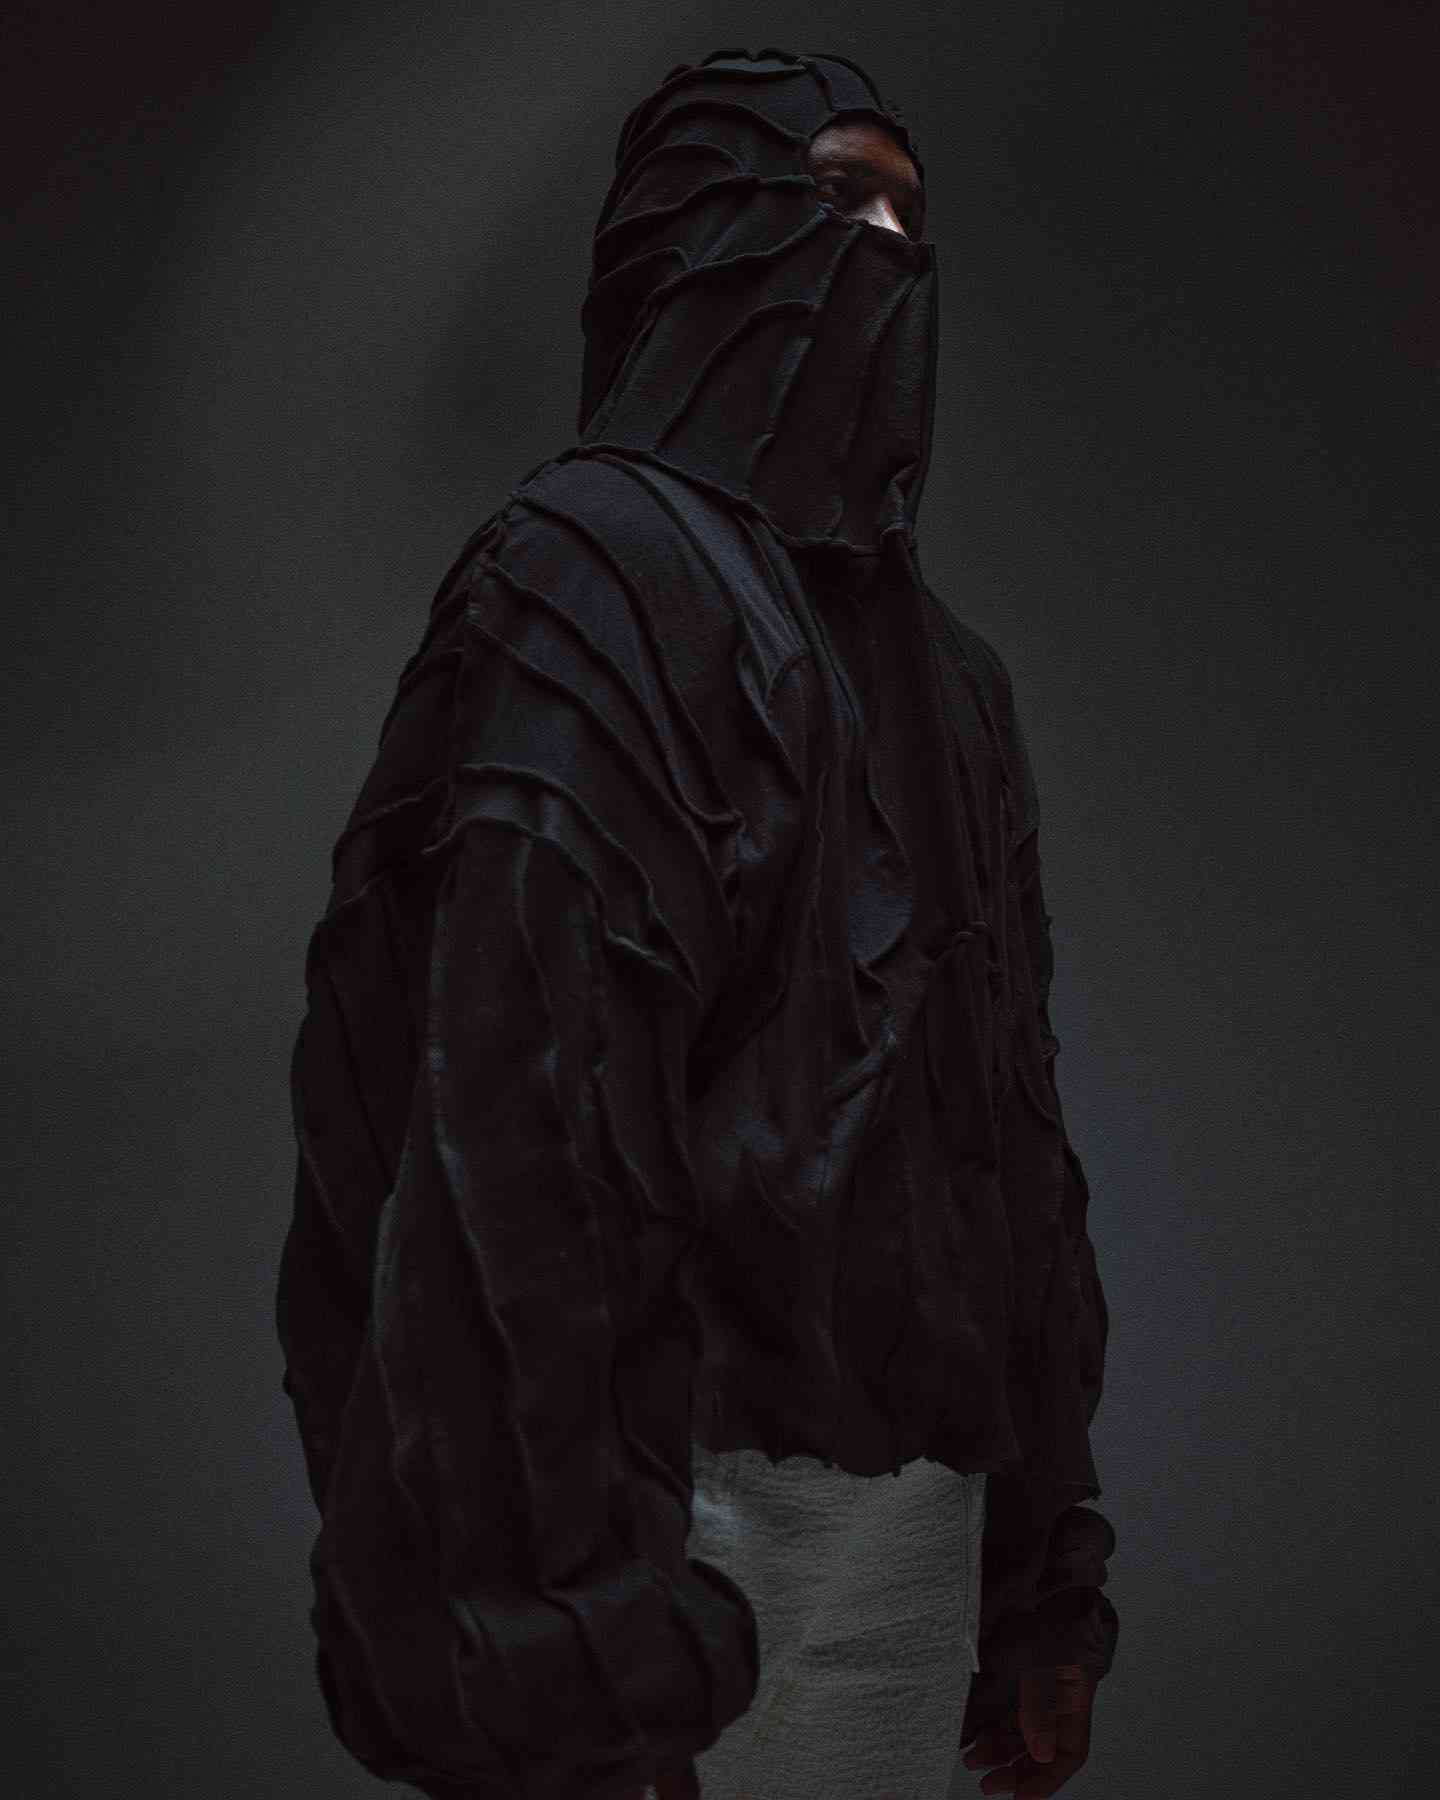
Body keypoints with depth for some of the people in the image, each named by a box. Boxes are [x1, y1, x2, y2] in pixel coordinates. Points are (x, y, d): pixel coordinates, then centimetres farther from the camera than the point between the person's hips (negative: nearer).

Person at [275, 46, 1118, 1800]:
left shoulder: (948, 674, 17)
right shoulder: (602, 570, -9)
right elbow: (519, 1126, -19)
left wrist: (1042, 1581, 16)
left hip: (920, 1507, 8)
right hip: (696, 1513, -7)